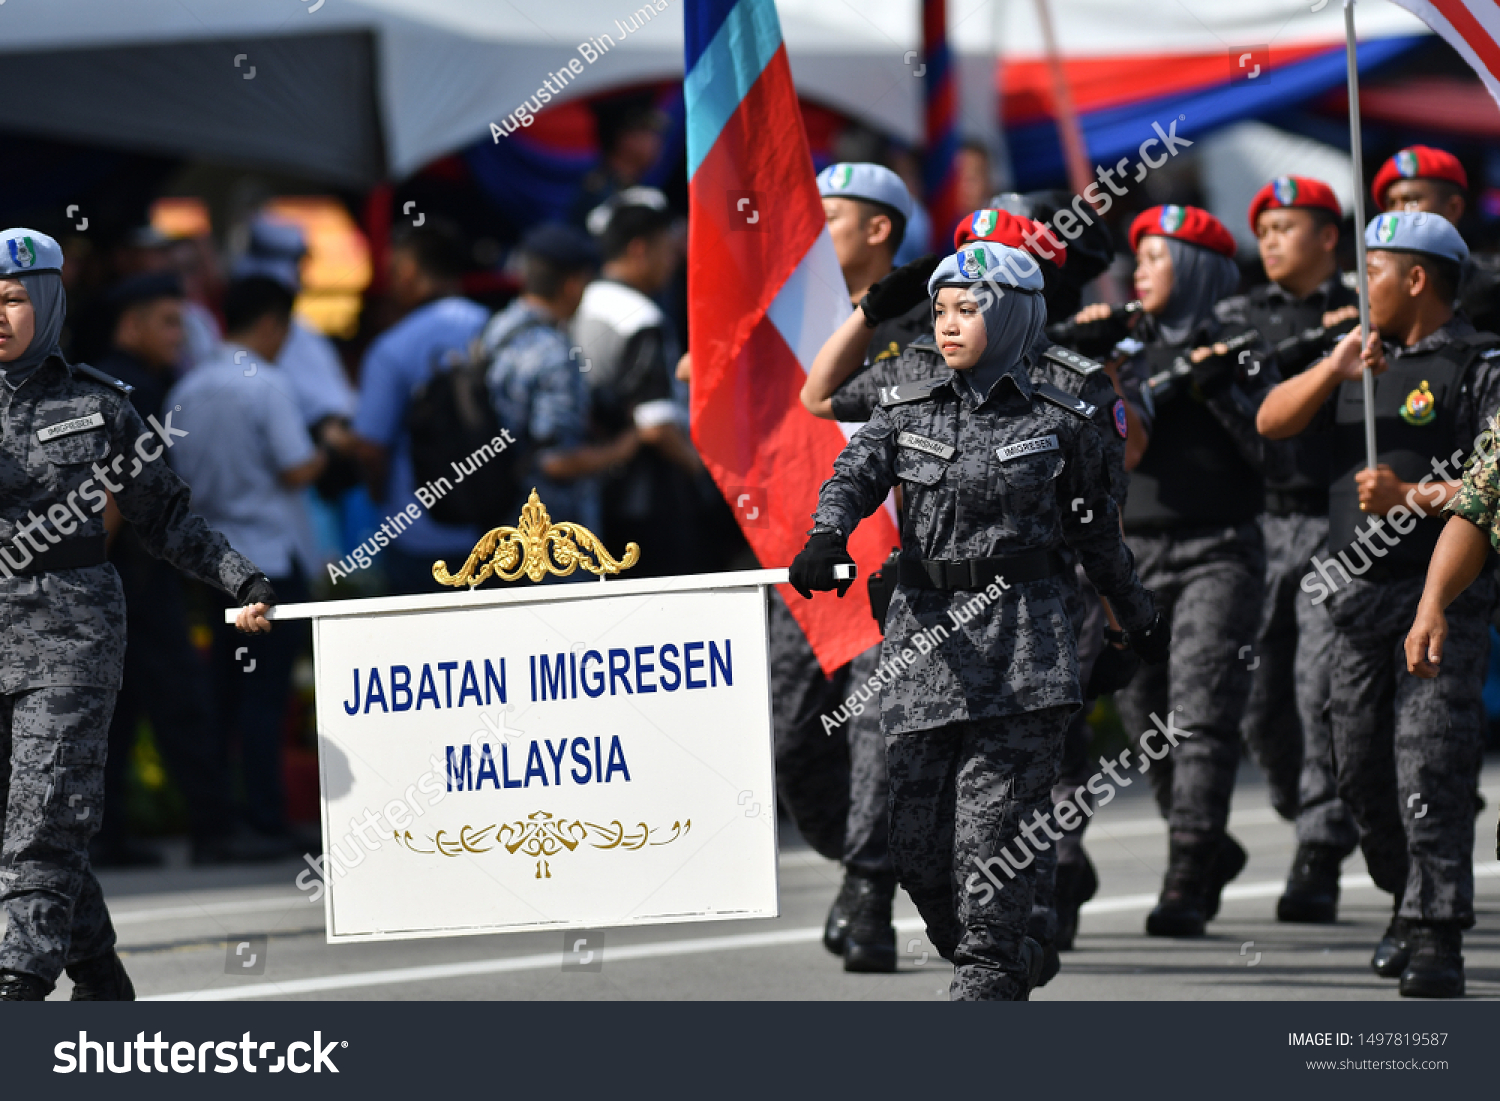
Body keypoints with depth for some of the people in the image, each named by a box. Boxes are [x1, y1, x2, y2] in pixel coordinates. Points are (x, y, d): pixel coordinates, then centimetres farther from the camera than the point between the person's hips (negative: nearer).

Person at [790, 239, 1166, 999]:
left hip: (1021, 639, -3)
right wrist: (827, 539, -29)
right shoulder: (906, 413, 9)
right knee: (916, 837, 2)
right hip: (925, 633, 3)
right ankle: (1012, 959, 21)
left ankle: (987, 975, -3)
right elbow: (854, 476, -8)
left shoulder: (1058, 424, 5)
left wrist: (1142, 623, 25)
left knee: (993, 824, -10)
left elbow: (1097, 534, 16)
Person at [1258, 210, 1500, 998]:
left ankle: (1437, 941, -14)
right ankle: (1409, 903, 29)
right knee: (1361, 770, 10)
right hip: (1361, 600, 7)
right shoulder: (1365, 360, 17)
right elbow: (1272, 423, 8)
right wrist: (1335, 369, -7)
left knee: (1429, 769, -14)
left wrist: (1413, 497, -21)